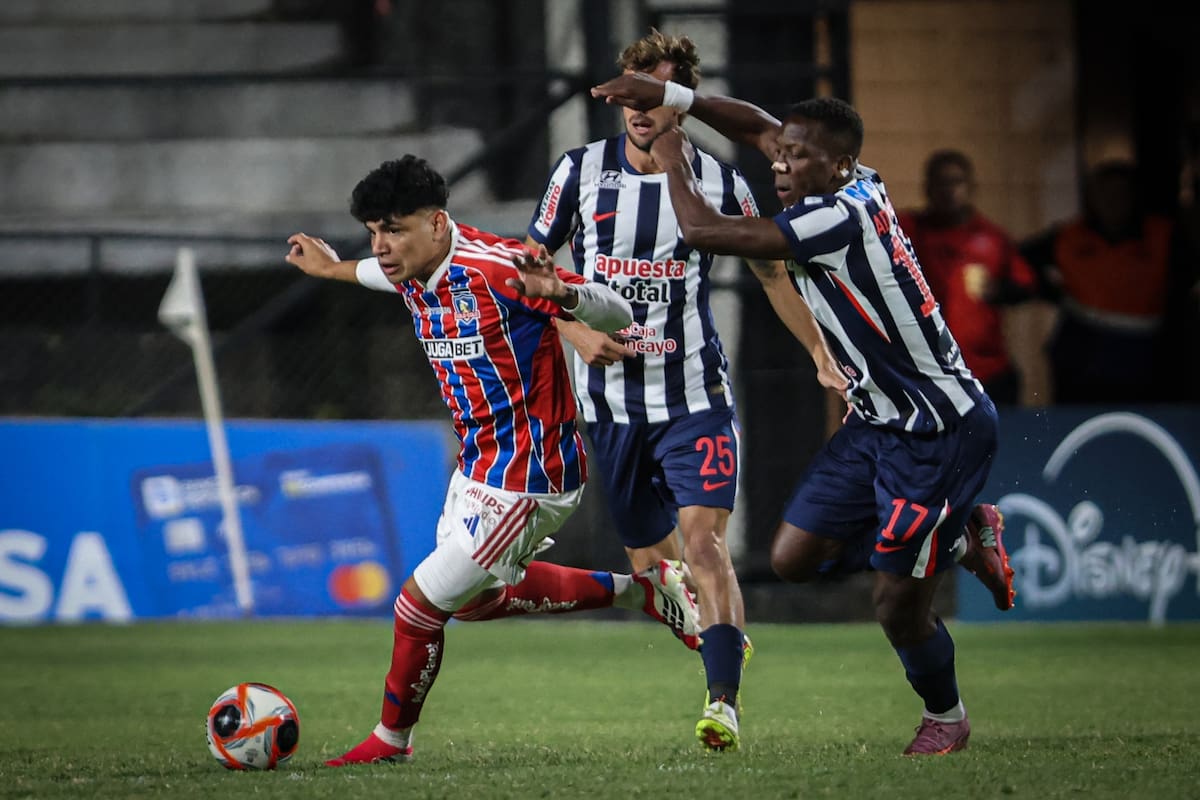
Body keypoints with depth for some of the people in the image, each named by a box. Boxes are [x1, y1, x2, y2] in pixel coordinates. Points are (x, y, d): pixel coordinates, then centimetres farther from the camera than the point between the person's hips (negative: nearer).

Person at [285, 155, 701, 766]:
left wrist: (558, 291, -47)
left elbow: (616, 313, -26)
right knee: (476, 597, 27)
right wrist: (333, 269, 41)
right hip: (479, 466, 10)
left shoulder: (493, 267, -27)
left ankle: (392, 739, 19)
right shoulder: (419, 273, -1)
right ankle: (640, 590, 32)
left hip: (525, 479, -10)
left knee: (421, 602, -4)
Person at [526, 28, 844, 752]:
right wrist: (577, 333, -8)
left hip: (694, 396, -2)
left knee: (703, 537, -18)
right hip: (611, 398, 2)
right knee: (650, 559, 9)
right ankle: (730, 646, 37)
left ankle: (724, 701, -21)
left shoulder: (719, 182, -3)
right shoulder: (582, 170, -1)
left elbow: (772, 271, 10)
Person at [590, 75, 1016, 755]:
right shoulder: (855, 186, 0)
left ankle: (946, 716, 28)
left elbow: (703, 230, -22)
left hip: (943, 432, -9)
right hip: (881, 421, 9)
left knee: (899, 608, -1)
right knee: (795, 557, 7)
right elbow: (759, 128, 19)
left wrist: (673, 160, -5)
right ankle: (966, 540, 23)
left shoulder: (843, 216, -26)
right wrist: (671, 97, 11)